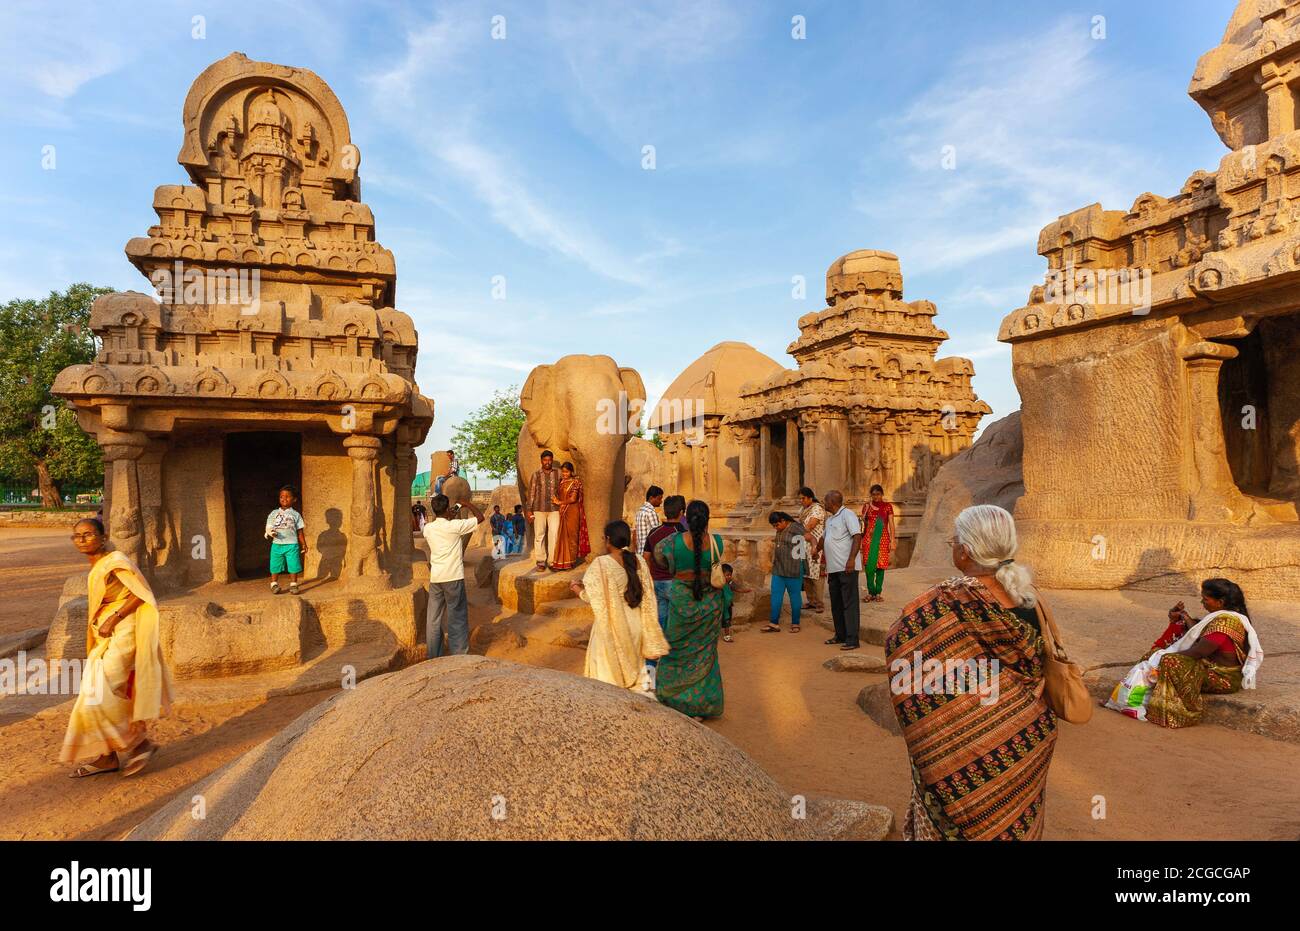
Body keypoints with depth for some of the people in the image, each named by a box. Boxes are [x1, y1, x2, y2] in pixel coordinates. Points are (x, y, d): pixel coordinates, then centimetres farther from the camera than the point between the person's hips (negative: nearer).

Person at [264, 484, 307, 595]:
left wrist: (304, 545, 2)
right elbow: (269, 529, 9)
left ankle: (293, 585, 10)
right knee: (275, 566, 3)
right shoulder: (273, 514, 9)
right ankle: (274, 585, 16)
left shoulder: (295, 515, 6)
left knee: (293, 566, -1)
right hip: (277, 545, 1)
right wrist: (270, 533, -15)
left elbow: (299, 532, 7)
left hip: (292, 545, -1)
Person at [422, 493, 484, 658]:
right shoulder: (455, 526, -11)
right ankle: (458, 656, 6)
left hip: (435, 578, 5)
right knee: (457, 618, 3)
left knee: (433, 618, 10)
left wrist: (451, 518, 25)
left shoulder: (428, 528, 3)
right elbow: (480, 517, -3)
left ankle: (434, 657, 18)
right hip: (453, 577, -5)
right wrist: (467, 503, 9)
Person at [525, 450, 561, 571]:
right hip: (539, 509, 0)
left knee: (554, 535, -3)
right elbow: (531, 493, 6)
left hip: (554, 509, 0)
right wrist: (529, 510, 2)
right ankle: (541, 561, 10)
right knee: (539, 535, 2)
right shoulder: (536, 475, 5)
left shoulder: (558, 473, 6)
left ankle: (552, 561, 6)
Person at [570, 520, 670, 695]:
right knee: (635, 667, 20)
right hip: (635, 624, 5)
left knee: (609, 672, 11)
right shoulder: (639, 561, -2)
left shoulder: (601, 564, -18)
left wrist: (576, 587, 5)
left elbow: (592, 597, -15)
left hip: (612, 626, -5)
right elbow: (648, 597, 2)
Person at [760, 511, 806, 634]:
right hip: (778, 568, 8)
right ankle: (774, 624, 9)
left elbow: (809, 537, -23)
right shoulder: (779, 531, 12)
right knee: (775, 595, 5)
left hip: (793, 569, -8)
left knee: (794, 595, 4)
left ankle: (795, 624, 14)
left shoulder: (795, 527, -12)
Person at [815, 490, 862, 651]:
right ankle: (840, 636, 23)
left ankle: (852, 639, -6)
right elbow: (824, 537, 37)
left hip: (847, 568, -9)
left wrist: (852, 559, -27)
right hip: (833, 568, 9)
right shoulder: (830, 519, 20)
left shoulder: (847, 515, -8)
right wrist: (817, 551, 51)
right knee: (836, 604, 13)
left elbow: (857, 536, -18)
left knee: (849, 603, -7)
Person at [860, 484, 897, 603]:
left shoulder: (887, 506, 4)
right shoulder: (866, 506, 7)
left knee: (880, 565, 1)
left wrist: (892, 541, -4)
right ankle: (870, 592, 4)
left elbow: (891, 525, 3)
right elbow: (863, 524, 11)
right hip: (869, 538, 1)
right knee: (869, 565, -6)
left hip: (883, 538, -1)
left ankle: (878, 592, 10)